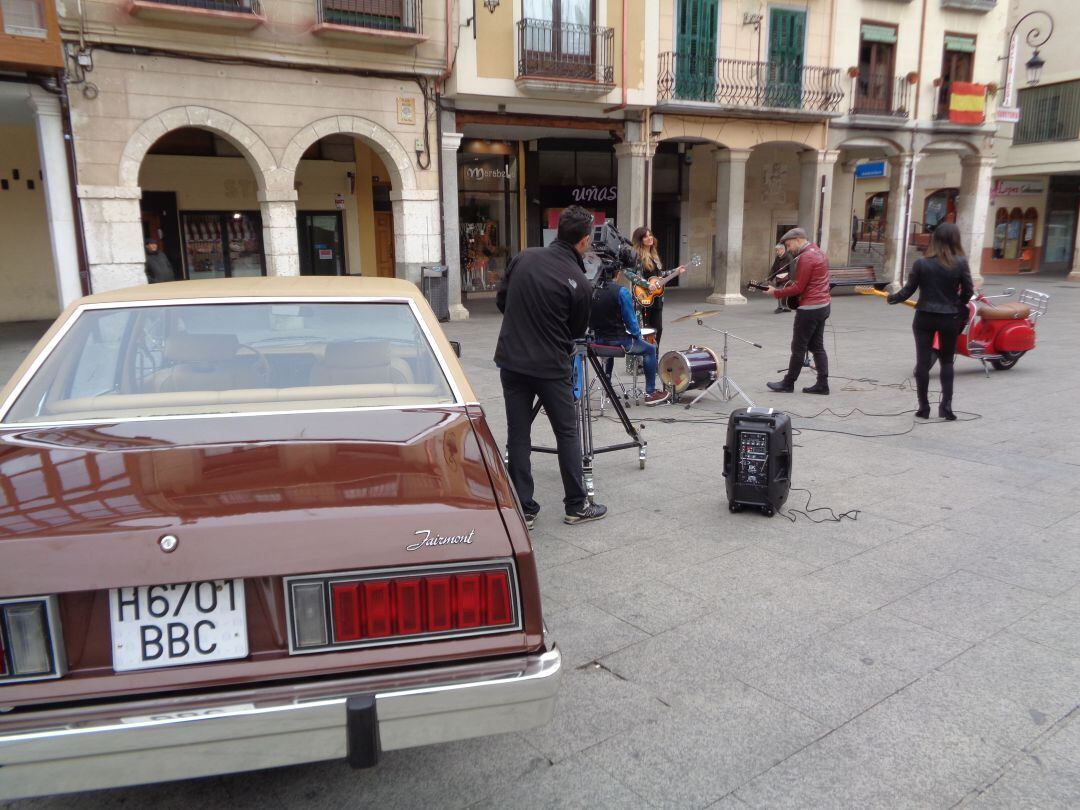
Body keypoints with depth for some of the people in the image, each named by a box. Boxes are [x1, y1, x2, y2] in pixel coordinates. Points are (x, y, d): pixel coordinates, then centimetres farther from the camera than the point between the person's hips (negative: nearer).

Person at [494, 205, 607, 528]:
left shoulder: (524, 258, -1)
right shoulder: (580, 283, -13)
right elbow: (577, 331, 1)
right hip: (550, 367, -4)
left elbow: (500, 301, 9)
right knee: (567, 433, 11)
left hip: (511, 361, 4)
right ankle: (576, 506, 19)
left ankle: (523, 511, 13)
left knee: (518, 436, 8)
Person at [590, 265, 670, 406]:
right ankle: (650, 393, 16)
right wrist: (638, 335, 6)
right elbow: (630, 320, -12)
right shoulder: (621, 291, -15)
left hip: (597, 340, 6)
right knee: (650, 349, 14)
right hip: (617, 340, -6)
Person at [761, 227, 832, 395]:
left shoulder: (805, 258, -17)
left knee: (798, 347, -1)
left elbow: (798, 288, -19)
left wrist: (775, 292, -10)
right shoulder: (817, 252, 15)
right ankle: (822, 384, 11)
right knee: (817, 346, 11)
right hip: (823, 305, 10)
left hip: (810, 308, -10)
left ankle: (788, 383, 8)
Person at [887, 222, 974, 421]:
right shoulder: (961, 263, -7)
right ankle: (946, 405, 8)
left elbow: (908, 290, -3)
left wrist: (893, 298, 16)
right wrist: (957, 305, 16)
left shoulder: (921, 264, -8)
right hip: (950, 318, 1)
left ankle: (924, 407, 9)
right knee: (947, 361, 15)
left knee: (923, 362, 5)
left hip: (925, 317, 0)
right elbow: (968, 292, -4)